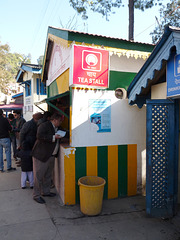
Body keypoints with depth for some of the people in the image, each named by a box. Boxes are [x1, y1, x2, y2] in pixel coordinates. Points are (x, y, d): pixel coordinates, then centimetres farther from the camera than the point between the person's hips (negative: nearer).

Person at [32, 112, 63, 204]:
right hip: (41, 155, -9)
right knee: (38, 176, 1)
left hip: (51, 156, 9)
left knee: (48, 175, 19)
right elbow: (39, 135, -28)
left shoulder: (56, 128, 15)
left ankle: (46, 192, 35)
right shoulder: (44, 125, -14)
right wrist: (53, 137, -26)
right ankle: (36, 195, 14)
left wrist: (60, 137, 8)